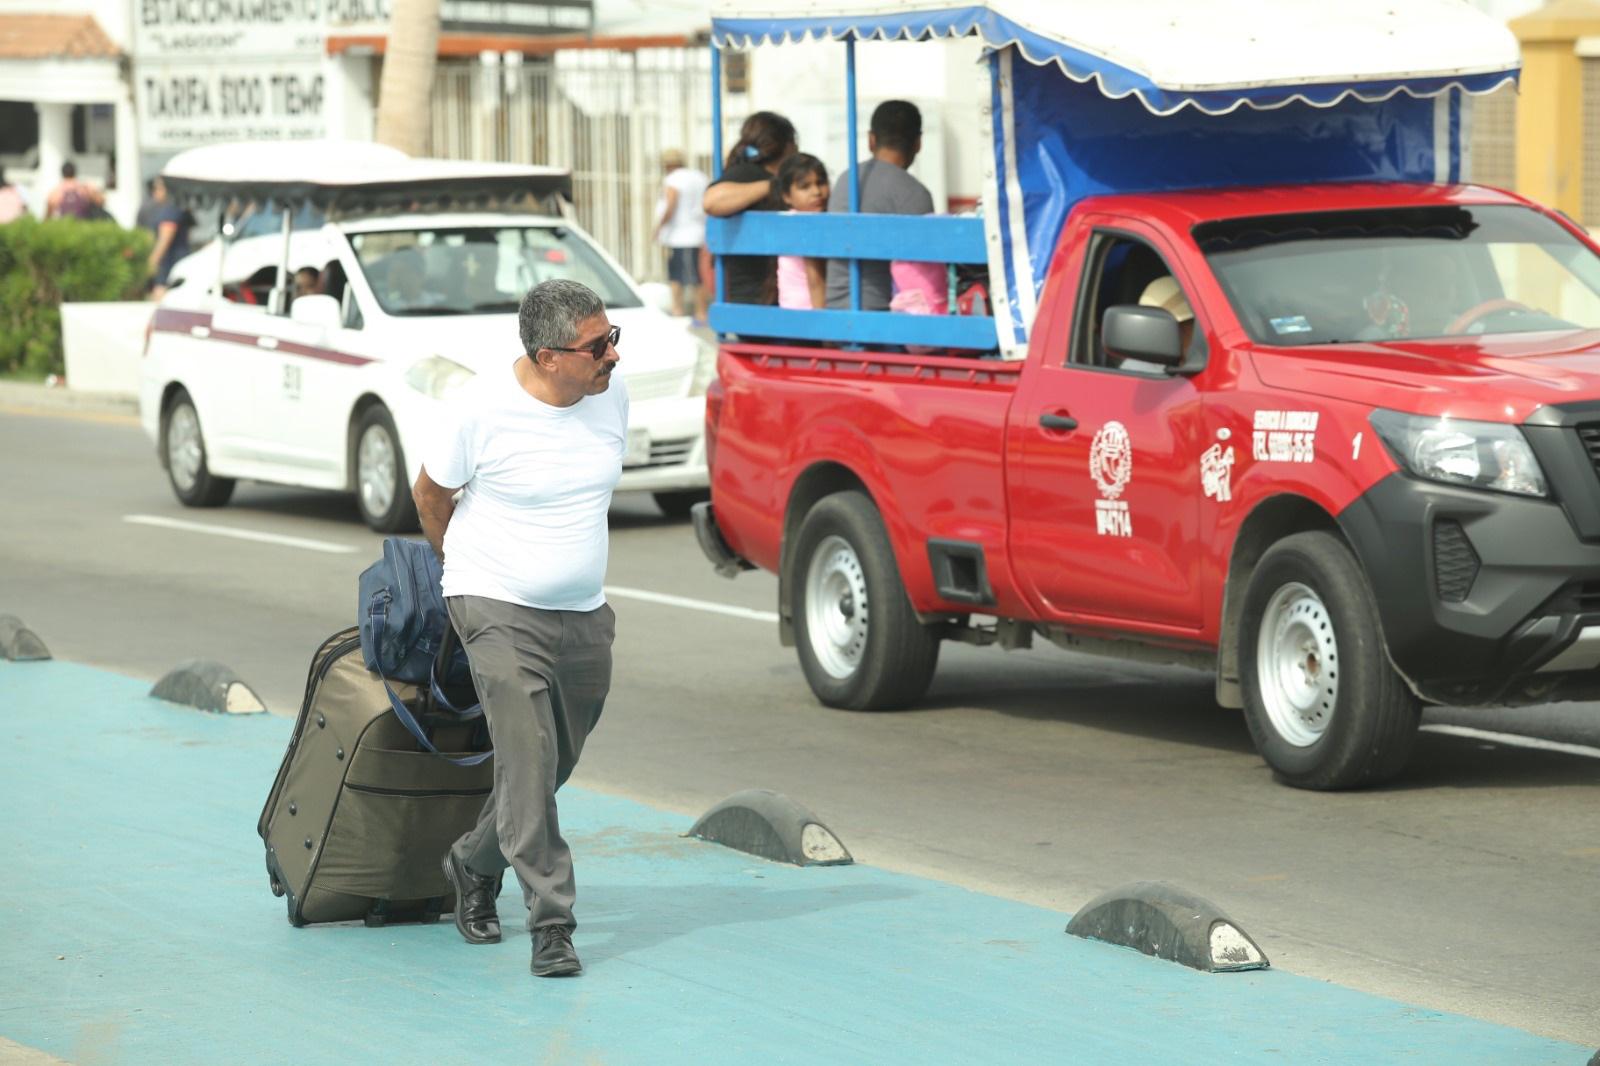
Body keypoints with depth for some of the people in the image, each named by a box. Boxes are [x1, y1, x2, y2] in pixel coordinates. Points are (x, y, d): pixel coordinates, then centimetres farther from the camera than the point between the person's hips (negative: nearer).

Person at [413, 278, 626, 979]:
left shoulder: (612, 397, -2)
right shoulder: (481, 409, -16)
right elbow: (430, 493, 2)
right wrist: (462, 567, 16)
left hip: (585, 616, 5)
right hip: (498, 609, -5)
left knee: (555, 765, 12)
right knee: (528, 762, -15)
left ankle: (474, 867, 37)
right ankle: (551, 924, -12)